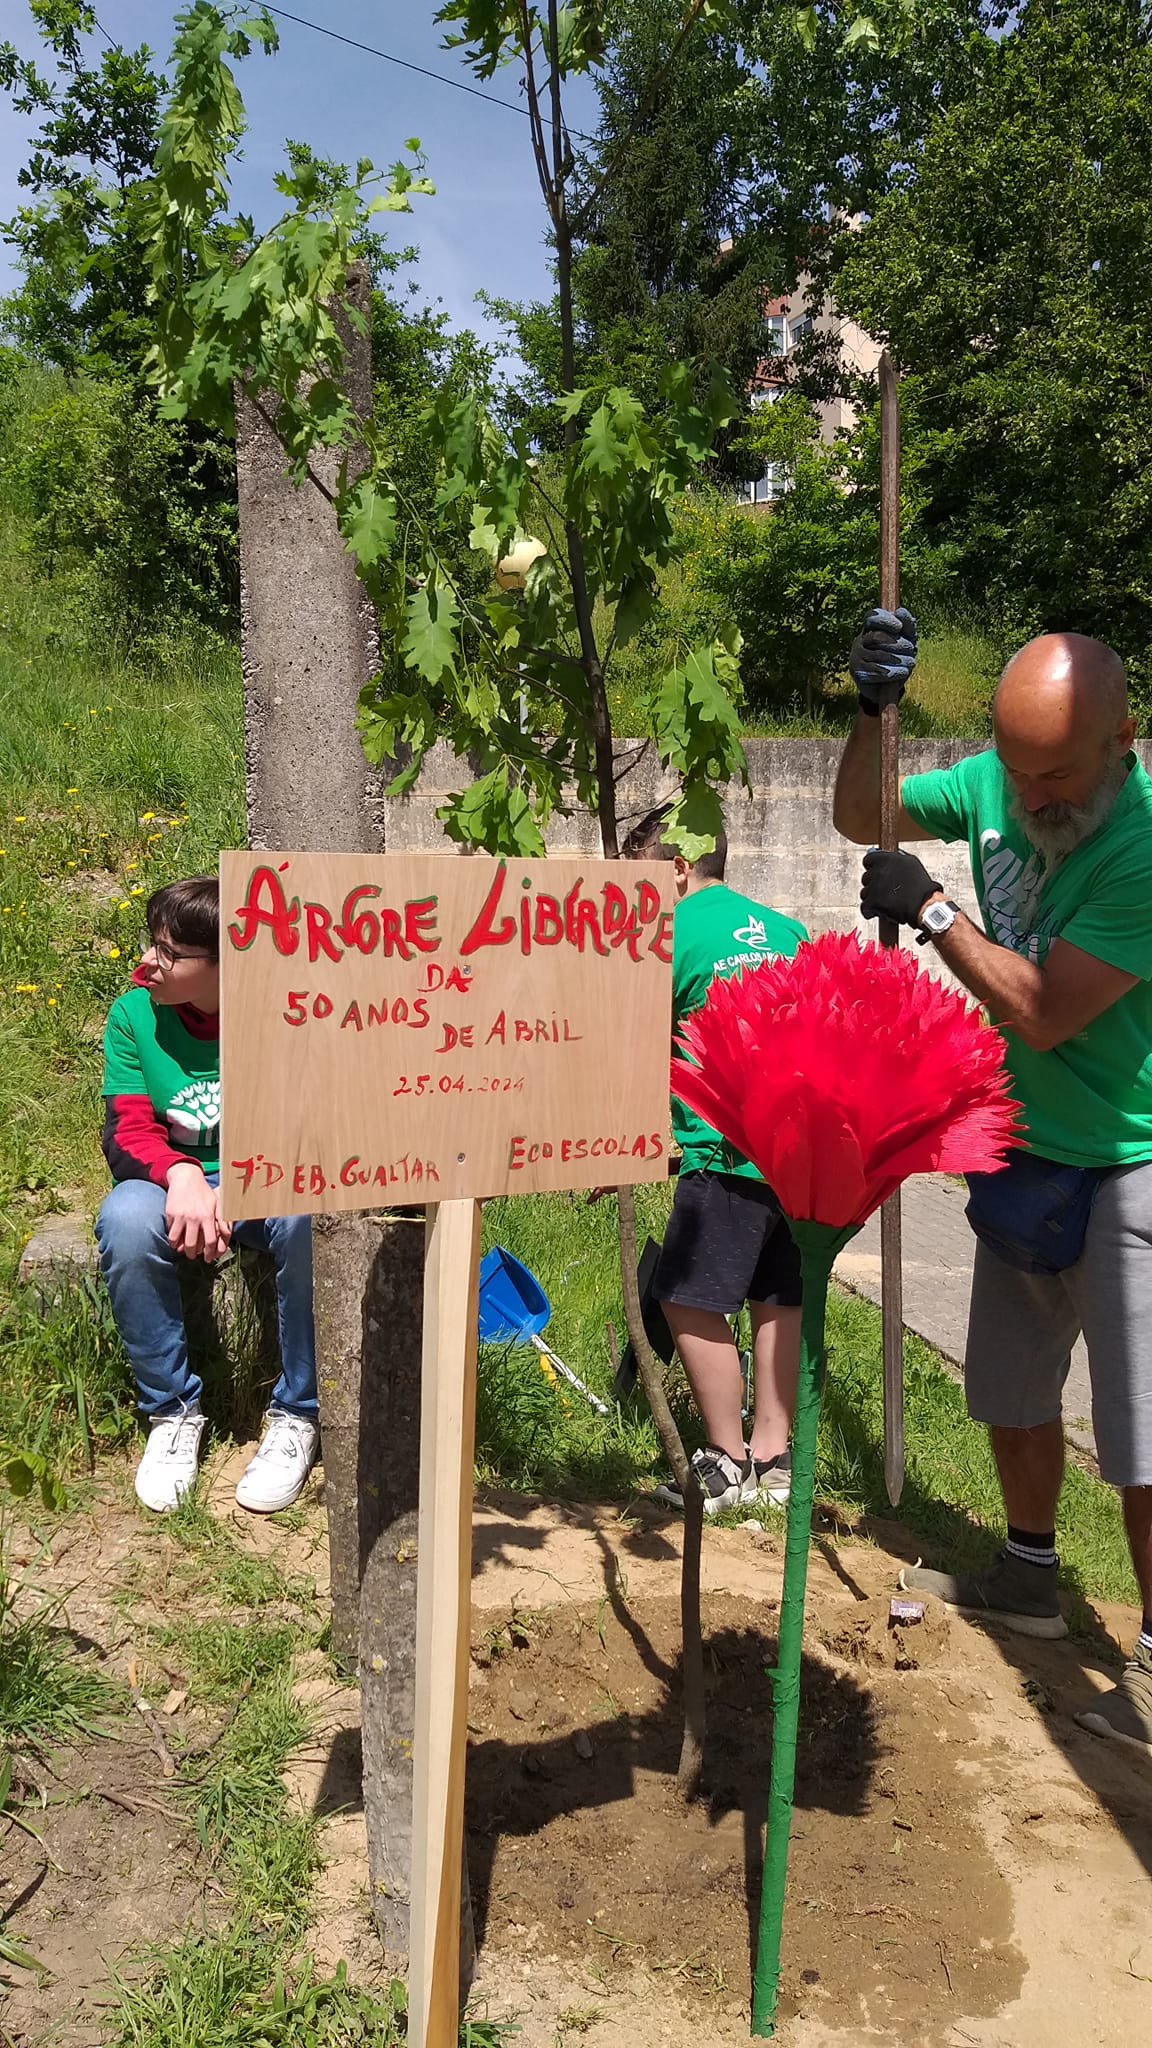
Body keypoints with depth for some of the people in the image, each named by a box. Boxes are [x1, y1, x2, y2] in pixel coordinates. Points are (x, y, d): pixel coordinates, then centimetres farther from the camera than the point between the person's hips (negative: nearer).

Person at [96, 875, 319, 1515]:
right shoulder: (134, 1012, -6)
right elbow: (126, 1132, -9)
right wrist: (180, 1174, -32)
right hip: (172, 1181, 2)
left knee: (310, 1215, -36)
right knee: (126, 1221, -33)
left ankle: (296, 1415, -16)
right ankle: (172, 1412, -12)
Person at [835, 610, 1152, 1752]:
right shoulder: (997, 780, -5)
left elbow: (1043, 1013, -27)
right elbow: (861, 819, 8)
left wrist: (931, 908, -20)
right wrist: (873, 710, -9)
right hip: (1026, 1154, 8)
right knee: (1012, 1392, 21)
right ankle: (1028, 1579, 42)